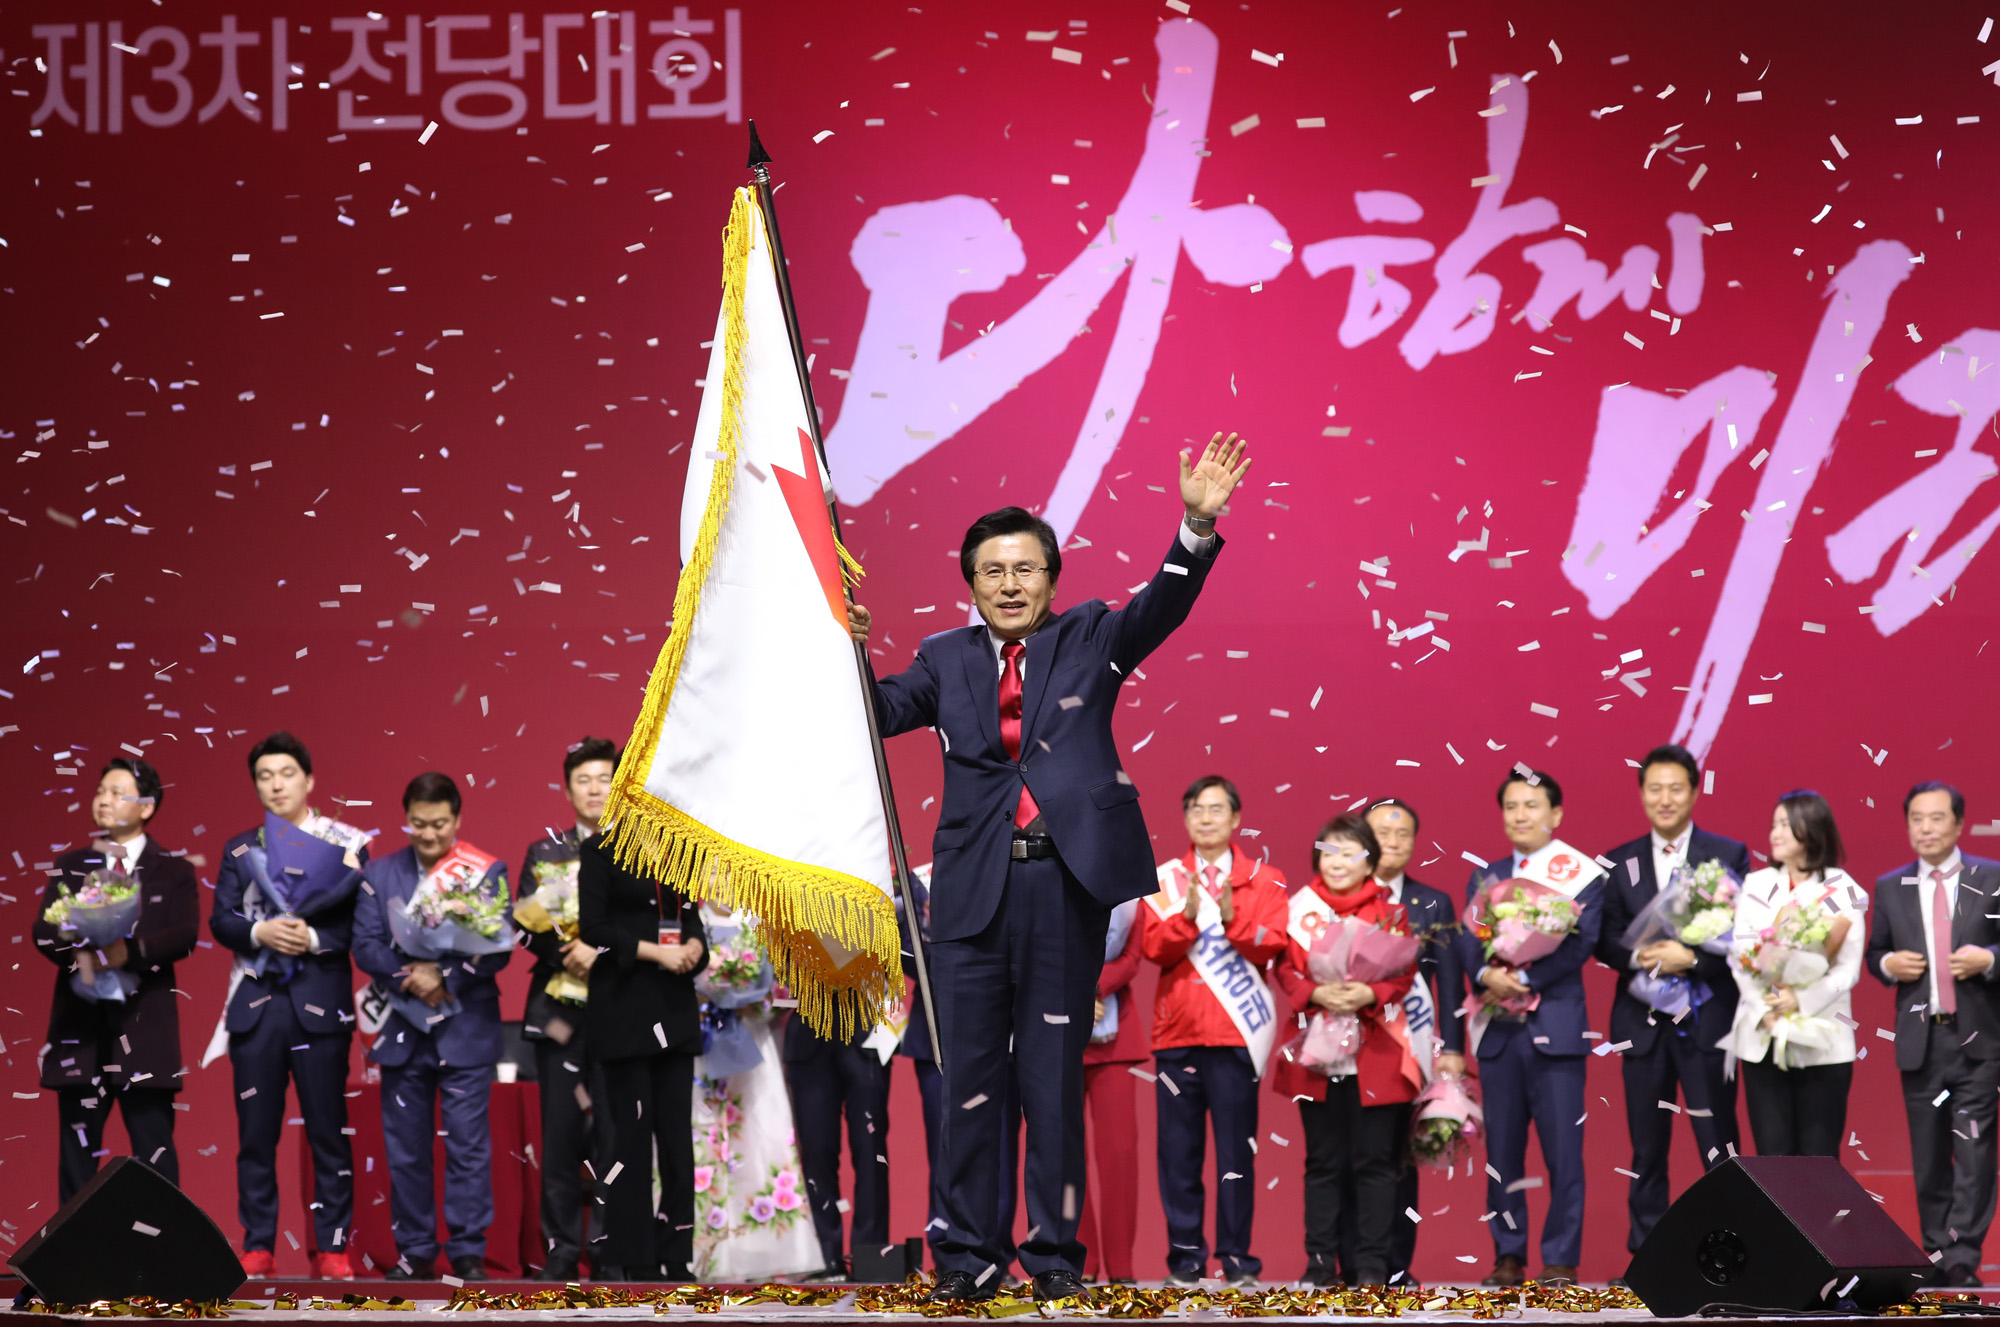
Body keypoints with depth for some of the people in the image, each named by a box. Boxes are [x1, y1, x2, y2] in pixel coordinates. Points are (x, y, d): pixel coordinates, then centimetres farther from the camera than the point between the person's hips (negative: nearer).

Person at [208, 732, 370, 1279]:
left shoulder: (345, 845, 4)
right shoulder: (240, 850, 12)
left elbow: (359, 922, -3)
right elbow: (220, 919, 3)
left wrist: (314, 939, -18)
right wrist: (260, 932, -15)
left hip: (320, 1003, -2)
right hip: (255, 1005, 2)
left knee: (328, 1131, -1)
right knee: (256, 1131, 3)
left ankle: (332, 1247, 3)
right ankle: (258, 1247, 8)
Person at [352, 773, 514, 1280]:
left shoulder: (486, 873, 0)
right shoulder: (382, 874, 7)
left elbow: (497, 950, -7)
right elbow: (365, 945, 1)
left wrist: (442, 975, -18)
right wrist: (410, 977, -15)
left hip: (466, 1030, -3)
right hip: (403, 1029, 3)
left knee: (468, 1144, -3)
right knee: (405, 1148, 6)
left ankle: (468, 1252, 3)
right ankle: (415, 1251, 13)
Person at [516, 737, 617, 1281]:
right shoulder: (544, 853, 14)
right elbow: (529, 930, 7)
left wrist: (604, 952, -14)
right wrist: (571, 953, -10)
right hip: (558, 1011, 2)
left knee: (614, 1130, -7)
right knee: (560, 1132, 1)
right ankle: (563, 1249, 6)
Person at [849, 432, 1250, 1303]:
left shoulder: (1088, 639, 8)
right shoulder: (947, 660, 12)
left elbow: (1161, 608, -8)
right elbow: (877, 712, 2)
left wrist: (1198, 522, -24)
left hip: (1066, 880, -1)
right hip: (973, 887, 1)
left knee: (1054, 1075, 3)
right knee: (968, 1076, 2)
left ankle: (1055, 1253, 8)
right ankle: (967, 1256, 7)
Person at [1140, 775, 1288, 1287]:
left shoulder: (1263, 879, 9)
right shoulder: (1165, 880, 12)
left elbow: (1272, 945, -5)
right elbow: (1153, 948, -1)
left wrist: (1232, 918, -20)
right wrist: (1187, 916, -18)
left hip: (1236, 1032, -1)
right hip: (1177, 1031, 2)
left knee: (1236, 1149, -3)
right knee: (1179, 1149, 0)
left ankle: (1236, 1257, 1)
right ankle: (1185, 1256, 5)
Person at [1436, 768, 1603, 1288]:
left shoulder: (1581, 874, 2)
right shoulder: (1484, 878, 15)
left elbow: (1581, 942, -10)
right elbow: (1466, 942, 3)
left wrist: (1523, 981, -17)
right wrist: (1487, 975, -18)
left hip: (1556, 1027, -4)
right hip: (1499, 1031, 4)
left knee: (1563, 1149, -5)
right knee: (1502, 1151, 5)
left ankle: (1561, 1259, 0)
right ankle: (1508, 1256, 11)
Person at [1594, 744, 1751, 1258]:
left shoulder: (1729, 855, 3)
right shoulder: (1619, 863, 11)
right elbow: (1605, 941, 7)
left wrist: (1690, 958, -16)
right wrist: (1639, 957, -14)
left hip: (1706, 1018, -3)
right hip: (1643, 1020, 3)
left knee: (1718, 1146, -5)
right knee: (1647, 1147, 7)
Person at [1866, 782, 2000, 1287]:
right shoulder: (1890, 888, 10)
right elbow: (1875, 954, 16)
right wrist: (1888, 964, -6)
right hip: (1920, 1039, 3)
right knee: (1928, 1156, 7)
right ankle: (1937, 1254, 14)